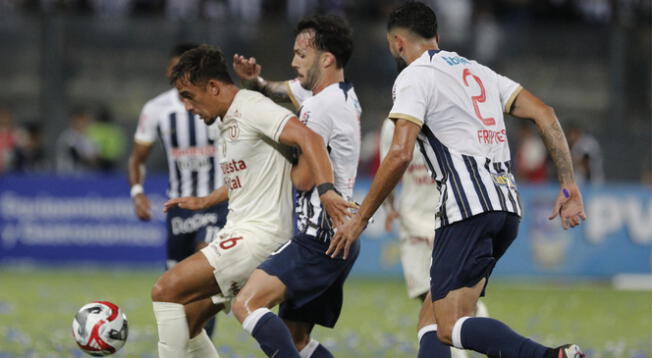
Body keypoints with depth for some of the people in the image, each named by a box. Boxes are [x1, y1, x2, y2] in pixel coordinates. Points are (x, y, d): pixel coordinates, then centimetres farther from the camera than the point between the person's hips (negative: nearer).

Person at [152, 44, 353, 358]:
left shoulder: (251, 108, -13)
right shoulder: (228, 121, 18)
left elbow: (307, 137, -26)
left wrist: (326, 190, -38)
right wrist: (204, 202, 37)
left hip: (259, 235, -10)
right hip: (237, 232, 10)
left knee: (166, 290, -17)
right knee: (185, 321, 9)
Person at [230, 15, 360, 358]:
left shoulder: (320, 105, -14)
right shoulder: (346, 98, 16)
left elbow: (303, 178, -14)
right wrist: (255, 81, 14)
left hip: (319, 239, -10)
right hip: (341, 238, 10)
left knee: (246, 303, -20)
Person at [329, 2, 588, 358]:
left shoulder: (413, 78, 0)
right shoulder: (479, 71, 23)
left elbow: (400, 155, -12)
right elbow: (544, 114, 15)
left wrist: (360, 219, -5)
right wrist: (568, 187, 13)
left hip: (467, 208, -8)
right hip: (507, 206, 8)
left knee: (451, 328, -15)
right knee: (433, 320, 14)